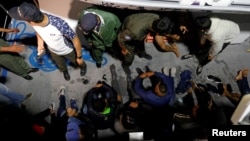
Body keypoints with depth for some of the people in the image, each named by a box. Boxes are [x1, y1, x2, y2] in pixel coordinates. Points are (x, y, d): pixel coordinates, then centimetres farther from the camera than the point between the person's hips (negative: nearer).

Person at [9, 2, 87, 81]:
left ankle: (83, 66, 65)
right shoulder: (34, 23, -31)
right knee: (61, 66, 32)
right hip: (53, 51, 4)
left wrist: (79, 57, -17)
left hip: (68, 51, -3)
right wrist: (40, 43, -16)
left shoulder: (59, 24, -47)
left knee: (77, 62, 29)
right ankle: (65, 71, 68)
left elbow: (76, 40, -30)